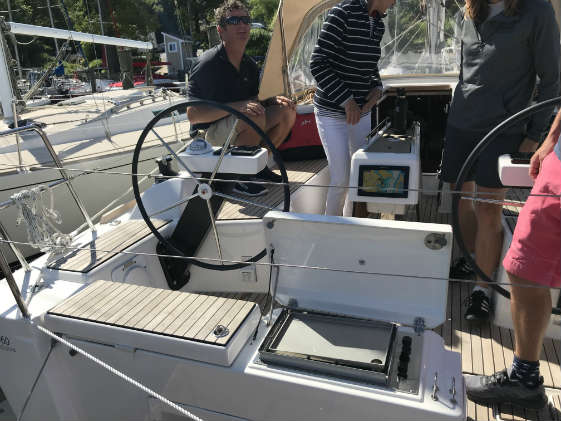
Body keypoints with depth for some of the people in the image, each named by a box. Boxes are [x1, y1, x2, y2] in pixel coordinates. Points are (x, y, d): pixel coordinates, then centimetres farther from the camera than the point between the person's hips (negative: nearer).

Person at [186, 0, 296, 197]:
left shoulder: (249, 65, 5)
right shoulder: (207, 64, -18)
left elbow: (255, 98, 17)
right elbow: (192, 114, -23)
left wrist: (274, 99, -7)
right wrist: (237, 107, -33)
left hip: (238, 128, 8)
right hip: (208, 134, -7)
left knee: (286, 110, -3)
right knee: (256, 117, -33)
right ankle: (239, 176, -14)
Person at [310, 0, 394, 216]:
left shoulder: (378, 24, 8)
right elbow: (318, 64, -17)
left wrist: (376, 87, 2)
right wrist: (346, 100, -20)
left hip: (361, 111, 7)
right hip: (332, 112, -7)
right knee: (341, 180, -8)